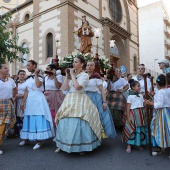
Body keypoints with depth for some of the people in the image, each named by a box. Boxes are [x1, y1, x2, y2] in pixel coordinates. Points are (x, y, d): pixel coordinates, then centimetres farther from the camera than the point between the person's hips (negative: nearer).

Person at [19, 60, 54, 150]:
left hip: (38, 99, -6)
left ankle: (40, 141, 1)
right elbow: (26, 91, 16)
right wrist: (23, 102, 11)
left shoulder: (40, 75, -2)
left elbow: (38, 85, -23)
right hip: (30, 99, 7)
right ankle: (27, 139, 22)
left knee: (38, 119, -6)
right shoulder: (28, 78, 16)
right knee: (29, 118, 10)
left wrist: (36, 74, -12)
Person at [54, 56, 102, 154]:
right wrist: (67, 75, 5)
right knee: (65, 123, 6)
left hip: (80, 101, -5)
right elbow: (64, 88, 7)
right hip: (69, 100, 6)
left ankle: (82, 146, 14)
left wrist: (72, 75, -10)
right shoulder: (71, 74, 13)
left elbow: (77, 86, -20)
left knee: (79, 123, -5)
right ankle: (62, 145, 22)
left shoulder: (85, 75, -4)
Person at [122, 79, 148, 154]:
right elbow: (128, 108, -9)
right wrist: (128, 117, -13)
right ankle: (129, 146, 4)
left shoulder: (141, 95, 10)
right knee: (132, 129, -5)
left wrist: (145, 114, 10)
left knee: (141, 129, 10)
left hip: (141, 114, 6)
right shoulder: (130, 96, -7)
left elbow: (143, 105, 13)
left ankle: (139, 144, 26)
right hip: (133, 113, -6)